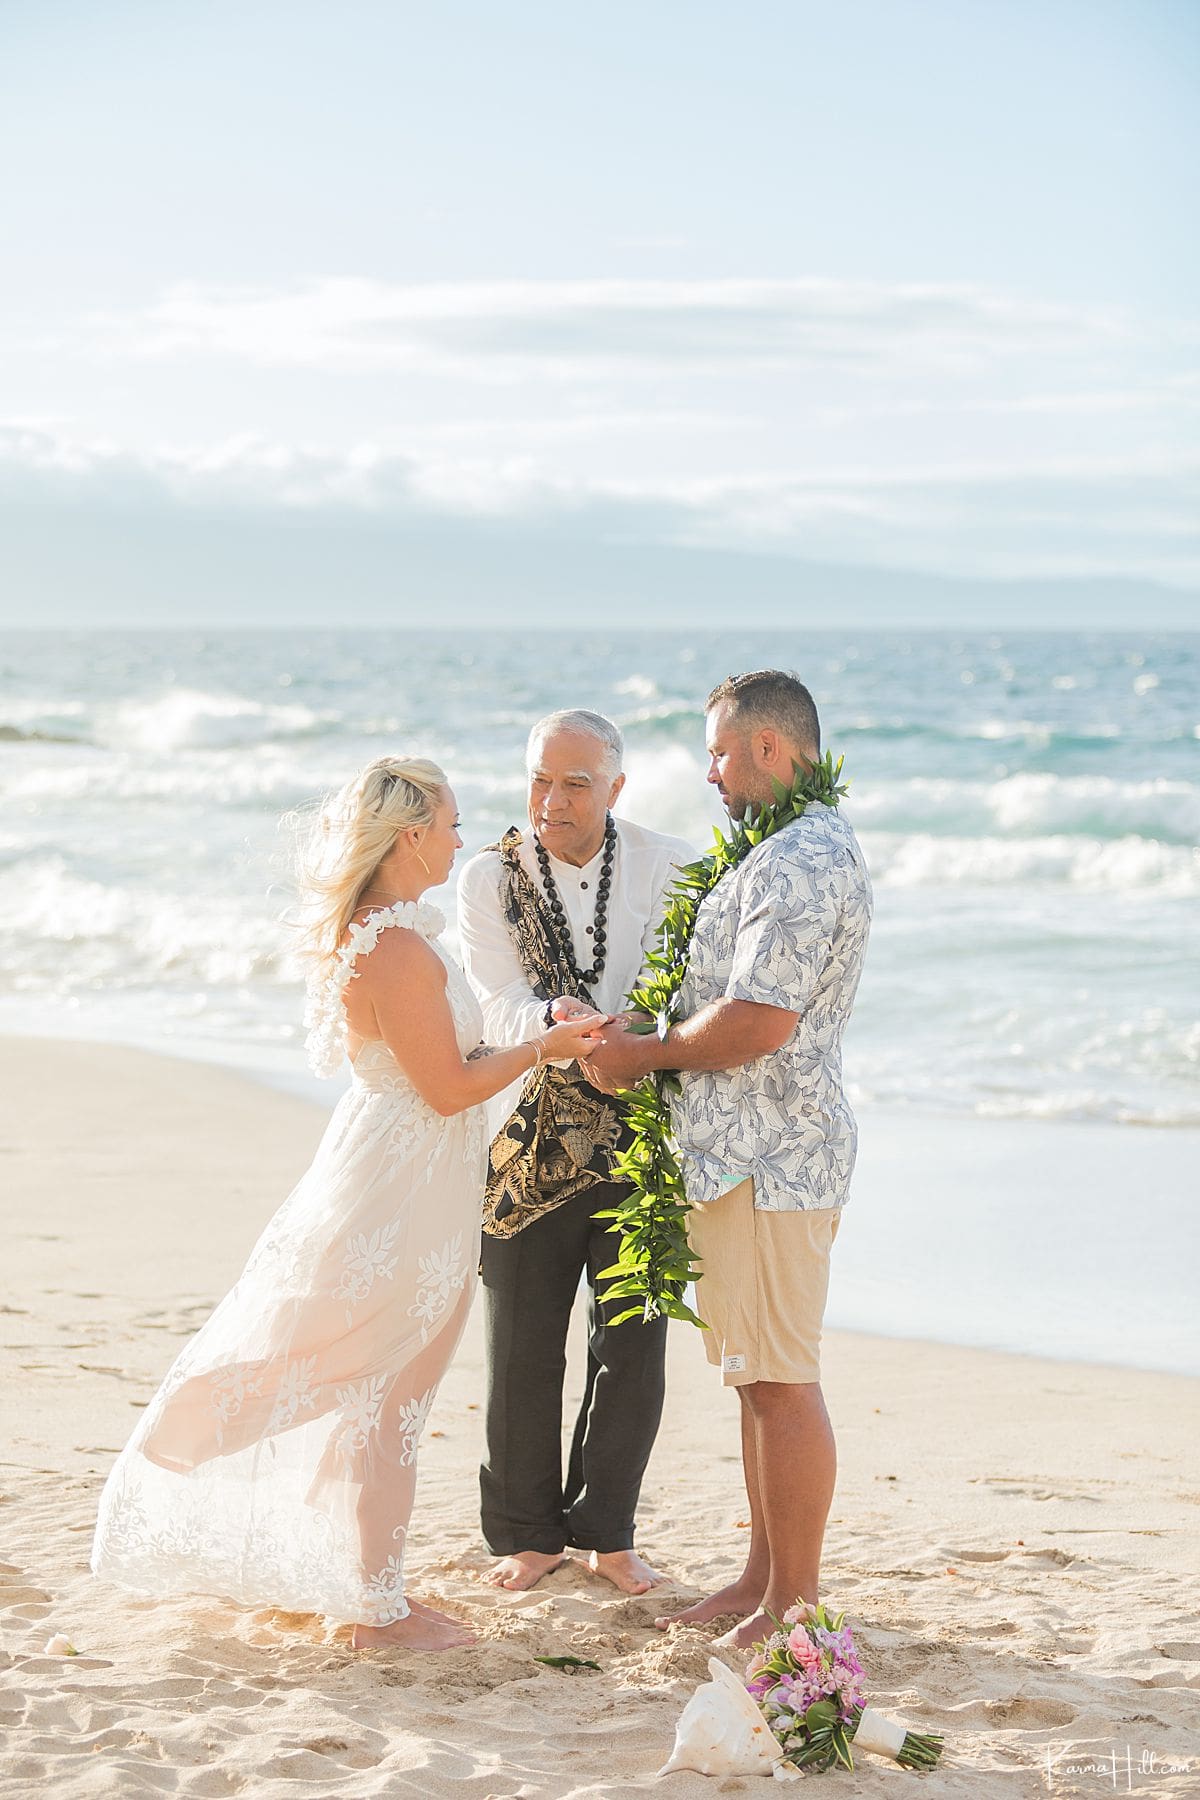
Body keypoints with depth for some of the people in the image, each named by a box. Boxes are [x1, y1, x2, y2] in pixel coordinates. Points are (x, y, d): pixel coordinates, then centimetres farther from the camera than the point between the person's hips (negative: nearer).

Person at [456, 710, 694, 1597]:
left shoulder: (671, 867, -2)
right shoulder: (492, 877, -3)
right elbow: (502, 1009, -13)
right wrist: (554, 1022, -34)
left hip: (646, 1132, 0)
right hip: (538, 1132, 0)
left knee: (633, 1346, 7)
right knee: (523, 1349, 6)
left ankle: (607, 1532, 24)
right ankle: (529, 1534, 23)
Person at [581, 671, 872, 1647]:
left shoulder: (803, 861, -17)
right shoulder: (795, 851, 18)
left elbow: (759, 1022, -24)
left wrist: (645, 1053, -10)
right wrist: (644, 1045, 16)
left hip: (771, 1161, -11)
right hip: (747, 1156, 11)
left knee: (781, 1380, -5)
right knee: (759, 1377, 15)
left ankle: (796, 1604, 1)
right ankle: (764, 1579, 23)